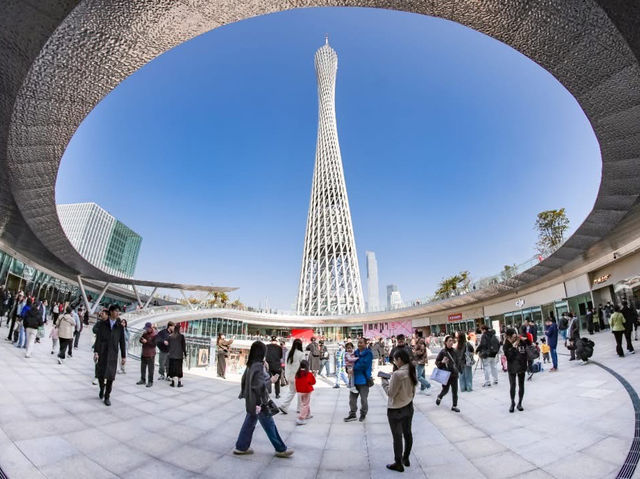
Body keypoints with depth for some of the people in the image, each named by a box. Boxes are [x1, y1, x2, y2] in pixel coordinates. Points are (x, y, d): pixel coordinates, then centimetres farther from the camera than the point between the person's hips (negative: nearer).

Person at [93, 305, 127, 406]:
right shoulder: (102, 324, 3)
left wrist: (123, 356, 6)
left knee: (110, 376, -1)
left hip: (113, 355, 0)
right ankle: (102, 389, 37)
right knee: (100, 375, 8)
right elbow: (98, 339, -2)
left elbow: (122, 342, 6)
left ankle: (107, 397, 14)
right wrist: (96, 352, -12)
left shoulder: (120, 327, 5)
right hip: (102, 353, 0)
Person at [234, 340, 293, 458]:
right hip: (259, 401, -8)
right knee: (269, 426, 6)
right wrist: (271, 380, -16)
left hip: (251, 401, 8)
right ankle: (281, 449, 20)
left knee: (249, 423, 21)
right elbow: (260, 385, -28)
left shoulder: (250, 365, 2)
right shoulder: (259, 366, -26)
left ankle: (241, 447, 30)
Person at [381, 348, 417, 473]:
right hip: (409, 407, 8)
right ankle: (406, 459, 36)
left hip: (396, 410, -8)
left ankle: (398, 464, 20)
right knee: (407, 433, 19)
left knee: (397, 436, 7)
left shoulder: (397, 374, -27)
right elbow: (413, 391, 8)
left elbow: (390, 393, -20)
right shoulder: (411, 372, -2)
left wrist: (384, 381, -8)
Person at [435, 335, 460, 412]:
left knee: (455, 390, 7)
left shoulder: (454, 351, 1)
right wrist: (442, 362, -25)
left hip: (454, 374, 4)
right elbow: (436, 362, -6)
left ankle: (454, 406, 20)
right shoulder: (442, 352, -13)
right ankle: (439, 397, 37)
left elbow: (456, 362, 15)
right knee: (445, 390, 7)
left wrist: (457, 371, 15)